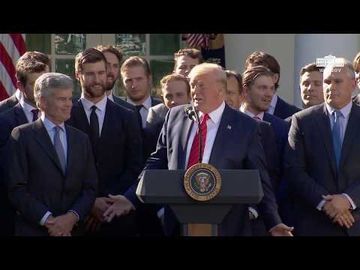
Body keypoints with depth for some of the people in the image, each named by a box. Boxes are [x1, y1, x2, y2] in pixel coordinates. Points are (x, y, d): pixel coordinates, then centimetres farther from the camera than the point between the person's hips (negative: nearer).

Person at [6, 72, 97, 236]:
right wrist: (47, 220, -15)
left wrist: (72, 216, -10)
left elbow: (90, 188, 7)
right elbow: (17, 189, -9)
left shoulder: (81, 139, 11)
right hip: (33, 230, -4)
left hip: (71, 229, 4)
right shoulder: (22, 136, -3)